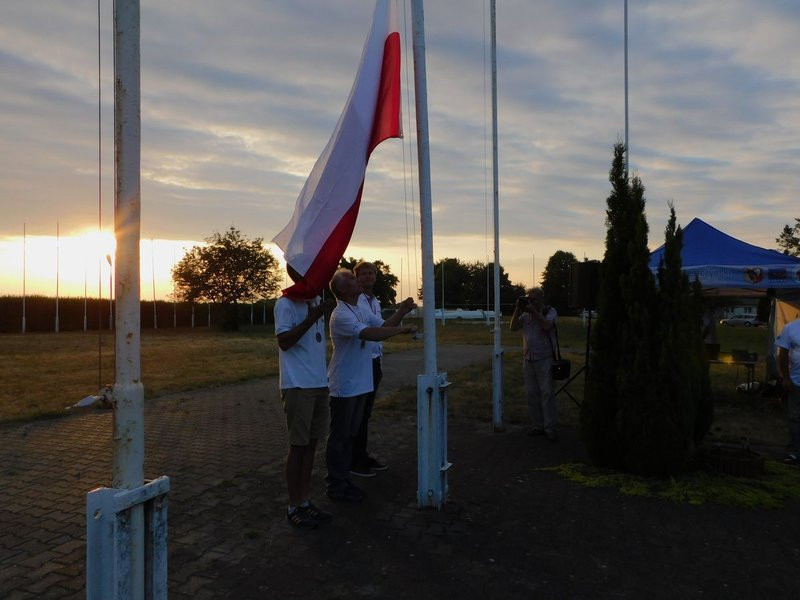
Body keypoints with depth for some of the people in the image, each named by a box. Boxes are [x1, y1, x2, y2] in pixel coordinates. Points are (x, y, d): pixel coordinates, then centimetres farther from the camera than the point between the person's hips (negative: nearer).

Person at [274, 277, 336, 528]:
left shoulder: (316, 301, 12)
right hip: (297, 385, -7)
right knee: (298, 446, 0)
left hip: (319, 383, 7)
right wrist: (313, 317, -25)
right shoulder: (286, 303, -11)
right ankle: (294, 507, 14)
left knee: (311, 443, 12)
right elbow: (284, 341, -21)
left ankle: (305, 501, 23)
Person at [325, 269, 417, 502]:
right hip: (344, 386, -9)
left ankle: (343, 480, 28)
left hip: (360, 384, 9)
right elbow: (369, 334, -31)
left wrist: (401, 312, -6)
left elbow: (383, 326, 9)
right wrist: (401, 329, -27)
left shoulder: (360, 312, 12)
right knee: (339, 437, 2)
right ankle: (336, 486, 13)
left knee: (349, 434, 16)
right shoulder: (341, 315, -19)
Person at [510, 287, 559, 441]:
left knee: (547, 394, -4)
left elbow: (547, 326, -17)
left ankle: (551, 428, 1)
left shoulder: (550, 311, 2)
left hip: (545, 359, -5)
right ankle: (537, 426, 17)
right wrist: (518, 309, -5)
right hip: (528, 359, 5)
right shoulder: (525, 315, 13)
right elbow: (513, 327, 1)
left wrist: (533, 310, -15)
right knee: (532, 394, 7)